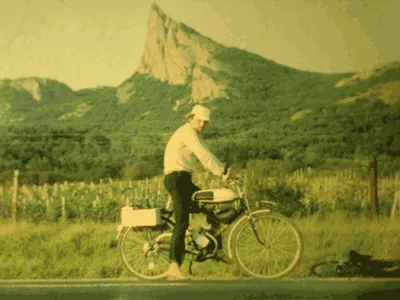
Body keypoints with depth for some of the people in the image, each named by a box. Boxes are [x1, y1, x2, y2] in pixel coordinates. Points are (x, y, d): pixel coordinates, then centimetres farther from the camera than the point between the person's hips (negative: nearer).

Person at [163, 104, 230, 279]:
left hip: (184, 180, 10)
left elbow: (206, 157, 21)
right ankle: (174, 266, -18)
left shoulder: (195, 135, 22)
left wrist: (224, 170, 11)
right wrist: (222, 172, -22)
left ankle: (217, 250, 18)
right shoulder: (187, 132, -11)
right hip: (177, 178, -10)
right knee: (182, 223, -15)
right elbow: (204, 156, -21)